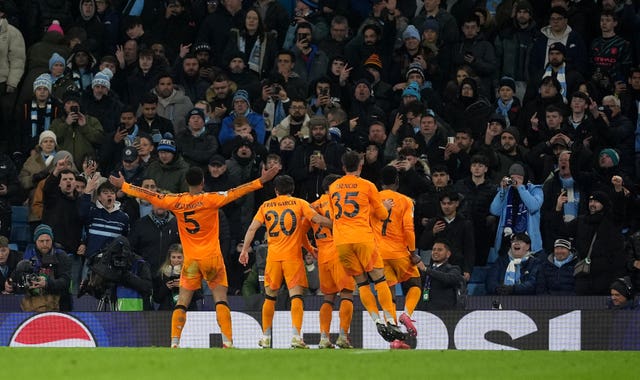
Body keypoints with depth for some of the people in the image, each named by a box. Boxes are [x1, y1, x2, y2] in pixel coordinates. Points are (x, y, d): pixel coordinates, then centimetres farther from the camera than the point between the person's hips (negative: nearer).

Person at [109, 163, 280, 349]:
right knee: (221, 300, -1)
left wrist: (123, 185, 16)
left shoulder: (177, 201, -1)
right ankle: (227, 342, -11)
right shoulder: (210, 199, -8)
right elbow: (235, 193, -13)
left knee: (182, 302, 5)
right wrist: (261, 181, -11)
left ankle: (174, 342, -5)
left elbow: (149, 195, 6)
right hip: (212, 257, -2)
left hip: (190, 259, 2)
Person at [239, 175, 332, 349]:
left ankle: (266, 337, 18)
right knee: (296, 296, -6)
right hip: (293, 256, -2)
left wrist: (245, 250, 10)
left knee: (270, 297, 14)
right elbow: (318, 219, -5)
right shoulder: (299, 204, 2)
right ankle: (296, 336, -20)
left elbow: (252, 228, 5)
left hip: (273, 256, 2)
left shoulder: (266, 206, 9)